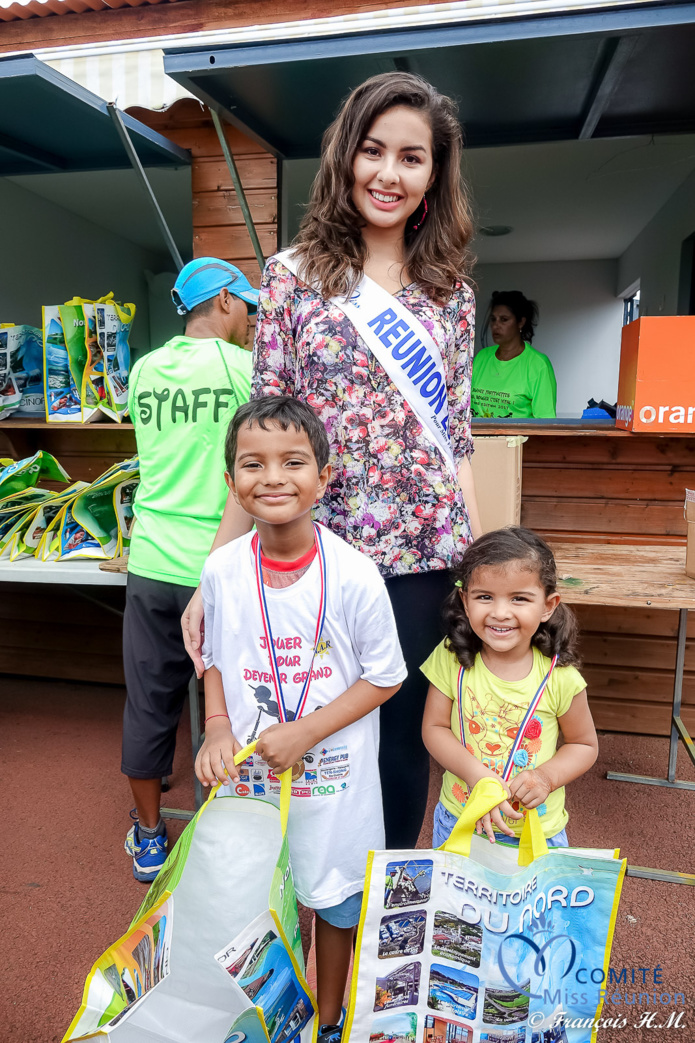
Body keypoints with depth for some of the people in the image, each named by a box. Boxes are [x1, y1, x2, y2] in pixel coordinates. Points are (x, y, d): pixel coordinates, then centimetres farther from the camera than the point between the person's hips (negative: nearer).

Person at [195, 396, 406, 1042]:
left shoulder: (353, 575, -21)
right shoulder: (221, 570, -11)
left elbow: (385, 676, -11)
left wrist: (305, 733, -18)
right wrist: (217, 727, -10)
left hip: (333, 776, -2)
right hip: (250, 771, 3)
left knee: (333, 903, 20)